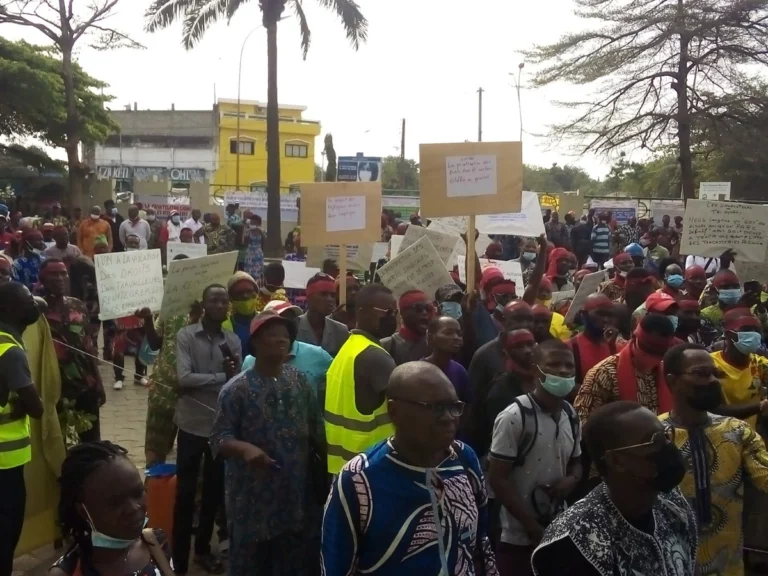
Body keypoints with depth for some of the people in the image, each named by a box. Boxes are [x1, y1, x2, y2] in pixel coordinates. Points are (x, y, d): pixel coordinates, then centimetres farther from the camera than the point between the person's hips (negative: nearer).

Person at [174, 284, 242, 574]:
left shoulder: (233, 340, 4)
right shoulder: (186, 335, -7)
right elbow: (184, 379, -18)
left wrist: (234, 374, -24)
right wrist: (221, 377, -15)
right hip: (192, 425, -4)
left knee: (214, 491, 15)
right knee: (185, 493, 5)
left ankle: (203, 549, 32)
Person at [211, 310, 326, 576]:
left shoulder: (300, 381, 3)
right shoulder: (237, 389, -10)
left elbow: (316, 429, 10)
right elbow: (219, 438, -12)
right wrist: (245, 448, -30)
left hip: (295, 493, 4)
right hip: (253, 497, -4)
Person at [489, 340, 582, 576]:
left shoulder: (571, 416, 5)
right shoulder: (514, 417, -16)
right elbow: (497, 479, -15)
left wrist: (572, 480, -5)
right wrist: (532, 526, -15)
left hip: (559, 532, 6)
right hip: (519, 537, -6)